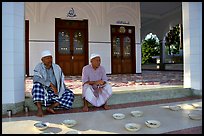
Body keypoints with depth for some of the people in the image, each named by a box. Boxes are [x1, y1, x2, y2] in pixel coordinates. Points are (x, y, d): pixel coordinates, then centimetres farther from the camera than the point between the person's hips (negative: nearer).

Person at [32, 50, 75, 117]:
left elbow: (62, 81, 6)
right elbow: (36, 78, -23)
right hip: (43, 92, -3)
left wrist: (61, 93, -11)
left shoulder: (57, 67, 7)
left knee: (70, 94, -16)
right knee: (37, 84, -31)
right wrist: (51, 84, -32)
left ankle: (51, 106, -22)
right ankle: (39, 109, -32)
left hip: (55, 93, 3)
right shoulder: (39, 67, -3)